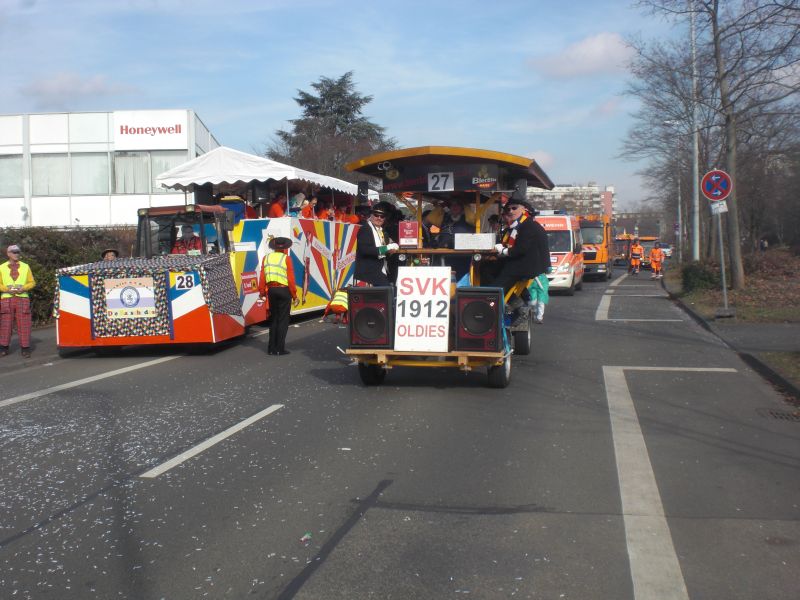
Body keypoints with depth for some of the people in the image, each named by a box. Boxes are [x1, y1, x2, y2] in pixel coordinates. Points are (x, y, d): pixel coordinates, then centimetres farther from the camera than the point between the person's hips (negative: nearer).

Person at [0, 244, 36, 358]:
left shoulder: (25, 267, 11)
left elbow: (32, 282, 10)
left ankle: (25, 349, 1)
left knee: (24, 325, -3)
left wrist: (24, 288, -8)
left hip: (22, 298, 0)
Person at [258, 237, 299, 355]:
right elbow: (291, 279, -11)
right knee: (283, 320, 2)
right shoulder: (286, 259, -9)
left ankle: (272, 348, 17)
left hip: (271, 290, 5)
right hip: (284, 290, -5)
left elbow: (262, 277, 4)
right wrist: (294, 296, -5)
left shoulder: (266, 258, 5)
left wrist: (262, 292, 13)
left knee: (273, 319, 15)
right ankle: (280, 349, 1)